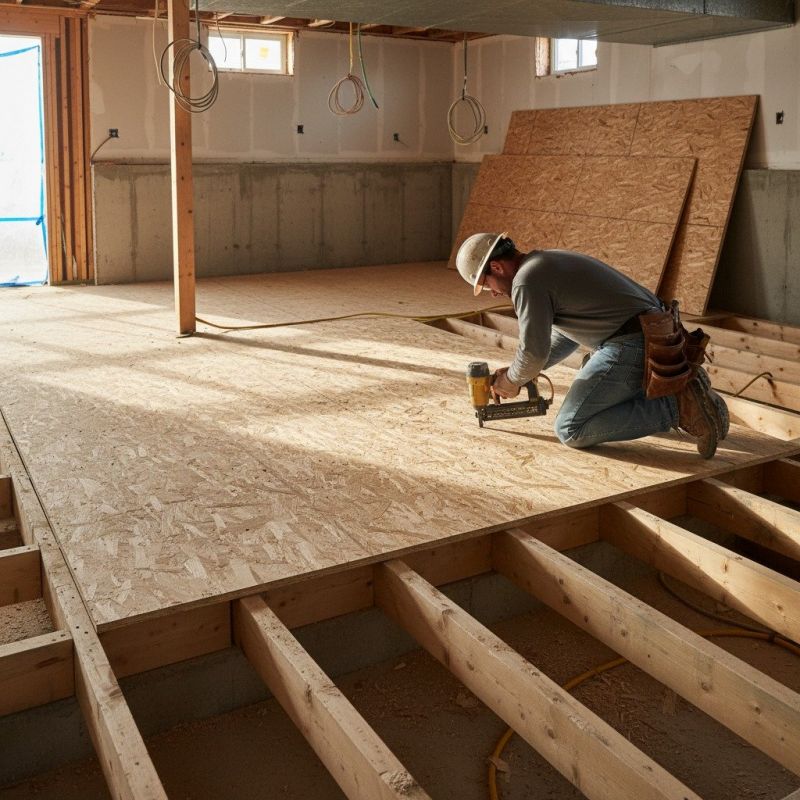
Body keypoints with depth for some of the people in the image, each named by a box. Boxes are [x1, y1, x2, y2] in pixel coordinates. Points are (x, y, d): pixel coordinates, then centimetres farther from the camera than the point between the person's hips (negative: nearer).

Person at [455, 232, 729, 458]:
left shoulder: (527, 281, -9)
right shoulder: (551, 262, 23)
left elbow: (534, 351, -12)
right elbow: (565, 336, 31)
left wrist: (511, 382, 9)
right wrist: (516, 372, 24)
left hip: (632, 346, -10)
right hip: (655, 336, 10)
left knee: (570, 430, -6)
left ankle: (677, 407, -10)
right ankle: (681, 389, 10)